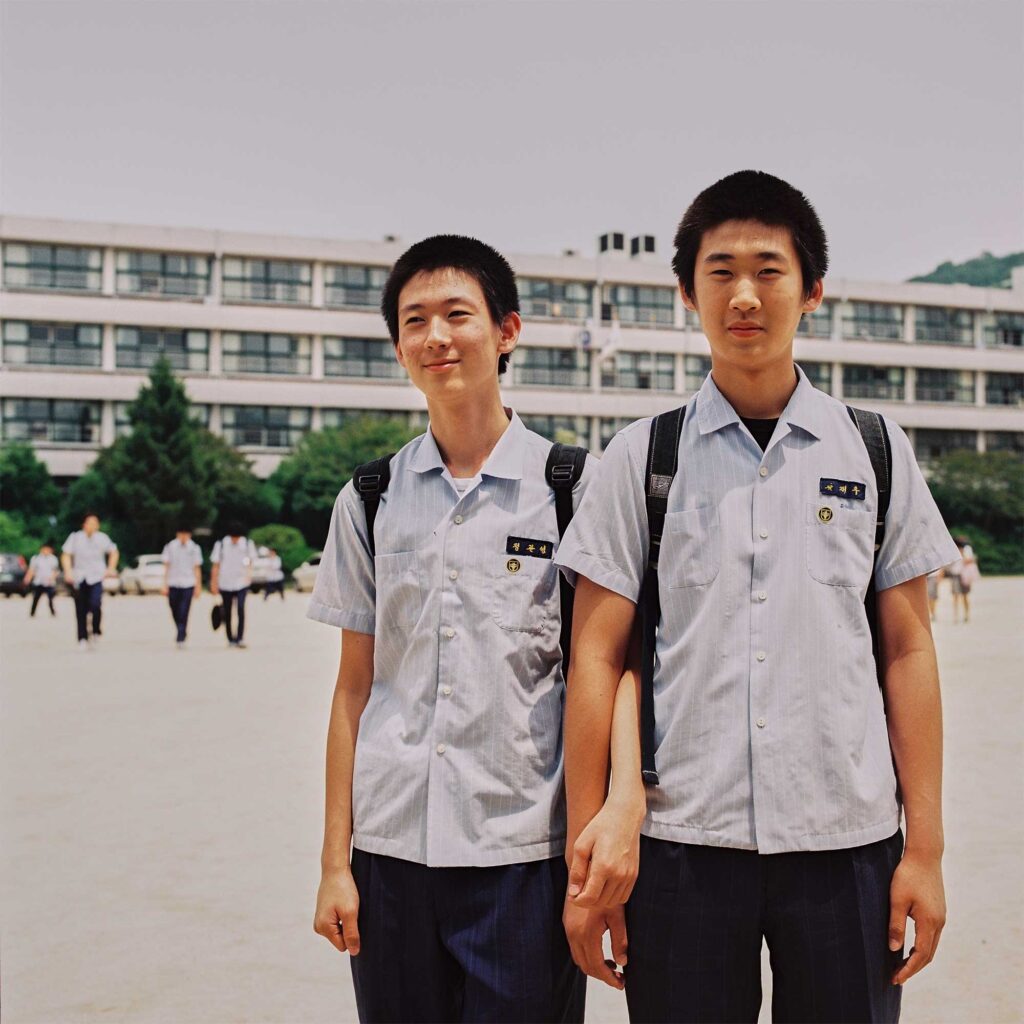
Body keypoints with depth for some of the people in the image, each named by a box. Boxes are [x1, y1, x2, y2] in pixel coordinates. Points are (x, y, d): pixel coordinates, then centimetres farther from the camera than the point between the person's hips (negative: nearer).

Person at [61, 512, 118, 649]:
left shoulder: (102, 538, 2)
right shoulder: (75, 538, -2)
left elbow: (113, 552, 16)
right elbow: (66, 555, -3)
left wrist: (111, 569, 8)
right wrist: (68, 571, -15)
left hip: (96, 577, -1)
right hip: (79, 578, 1)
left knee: (95, 604, -20)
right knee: (81, 611, 3)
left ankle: (96, 631, 3)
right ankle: (83, 639, 15)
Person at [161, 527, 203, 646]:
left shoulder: (194, 548, 1)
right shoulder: (170, 547, 1)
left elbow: (197, 568, 5)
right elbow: (166, 567, 3)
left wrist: (198, 587, 3)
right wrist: (165, 585, -1)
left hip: (188, 584, -1)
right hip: (173, 585, 1)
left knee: (183, 614, -11)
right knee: (176, 613, 9)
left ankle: (180, 639, -12)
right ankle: (182, 633, 32)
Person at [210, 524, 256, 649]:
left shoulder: (247, 544, 0)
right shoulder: (221, 545, -2)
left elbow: (250, 561, 13)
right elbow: (216, 565, 3)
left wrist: (248, 575, 1)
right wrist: (214, 583, 2)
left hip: (242, 583, -1)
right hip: (225, 583, 1)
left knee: (241, 608, -18)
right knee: (227, 612, 7)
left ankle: (240, 638, -18)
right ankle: (230, 638, 19)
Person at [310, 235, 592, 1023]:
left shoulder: (572, 489, -1)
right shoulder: (370, 502, 7)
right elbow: (355, 686, 9)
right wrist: (336, 861, 6)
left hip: (524, 853, -2)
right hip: (392, 846, 3)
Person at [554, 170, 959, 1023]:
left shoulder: (877, 453, 6)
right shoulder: (642, 458, 3)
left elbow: (908, 654, 6)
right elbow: (598, 659, 2)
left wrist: (925, 849, 2)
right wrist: (587, 843, -1)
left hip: (848, 843, 1)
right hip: (680, 843, 0)